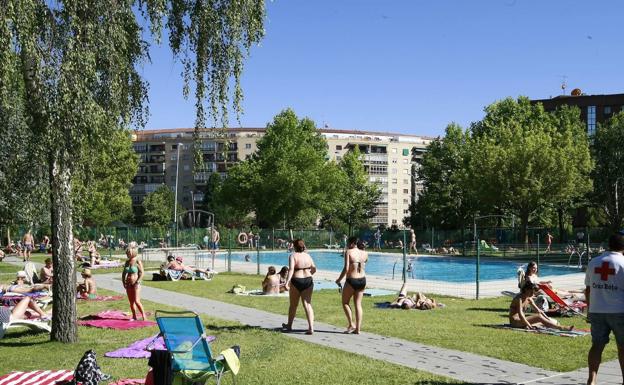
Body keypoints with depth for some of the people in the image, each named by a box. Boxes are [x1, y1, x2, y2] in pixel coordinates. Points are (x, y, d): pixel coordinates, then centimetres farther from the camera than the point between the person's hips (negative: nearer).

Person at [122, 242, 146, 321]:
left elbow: (141, 273, -11)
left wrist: (137, 282, -17)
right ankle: (134, 316, 17)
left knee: (137, 301, -12)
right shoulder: (127, 262, 9)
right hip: (128, 284, 6)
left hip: (136, 284, -6)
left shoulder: (138, 262, -9)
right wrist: (123, 282, 6)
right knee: (131, 302, 9)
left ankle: (143, 316, -1)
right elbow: (124, 273, 17)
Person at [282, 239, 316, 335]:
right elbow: (314, 269, 14)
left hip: (296, 281, -3)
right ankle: (311, 328, -11)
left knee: (293, 305, 14)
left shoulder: (293, 256, -8)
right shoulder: (308, 256, 7)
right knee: (308, 304, 1)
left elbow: (291, 269, -21)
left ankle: (289, 325, 33)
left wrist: (287, 282, -26)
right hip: (308, 281, 4)